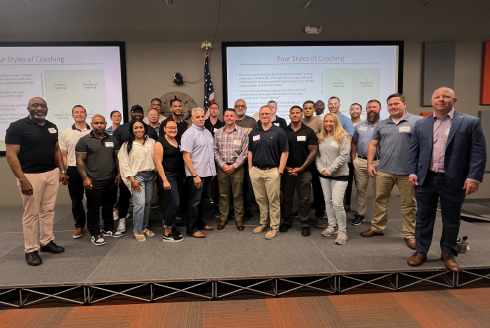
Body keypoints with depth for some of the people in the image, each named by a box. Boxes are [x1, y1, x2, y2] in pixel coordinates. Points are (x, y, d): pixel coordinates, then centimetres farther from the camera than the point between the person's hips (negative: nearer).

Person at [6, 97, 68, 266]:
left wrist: (62, 171, 9)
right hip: (31, 176, -5)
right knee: (31, 214, 2)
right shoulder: (17, 127, -9)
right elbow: (11, 155, -13)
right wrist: (22, 179, -20)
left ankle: (47, 242, 25)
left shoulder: (52, 127, 10)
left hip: (52, 173, 6)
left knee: (48, 210, 12)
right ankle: (31, 250, 13)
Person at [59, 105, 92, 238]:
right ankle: (79, 225, 23)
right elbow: (63, 155, 6)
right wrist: (64, 172, -2)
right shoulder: (65, 133, 6)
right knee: (76, 199, 9)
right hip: (73, 169, 1)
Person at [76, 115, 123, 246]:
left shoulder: (113, 140, 10)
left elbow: (117, 157, 14)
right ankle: (95, 234, 15)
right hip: (94, 182, -4)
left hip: (111, 181, 5)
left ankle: (109, 229, 31)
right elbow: (80, 160, -7)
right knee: (93, 208, 4)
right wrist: (85, 178, -12)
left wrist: (119, 173, 6)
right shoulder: (84, 140, -4)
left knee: (109, 206, 16)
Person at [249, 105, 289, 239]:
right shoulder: (254, 133, 11)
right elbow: (250, 152, 14)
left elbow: (284, 153, -6)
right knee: (260, 199, 13)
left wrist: (280, 172, -11)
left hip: (272, 171, -4)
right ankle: (263, 223, 28)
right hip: (256, 171, 5)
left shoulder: (279, 132, -3)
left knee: (273, 201, 2)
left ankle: (274, 227, 13)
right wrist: (250, 169, 7)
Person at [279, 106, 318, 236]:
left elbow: (313, 151, -2)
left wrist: (301, 168, -9)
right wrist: (285, 167, -5)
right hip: (286, 171, 1)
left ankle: (305, 224, 15)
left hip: (304, 171, -1)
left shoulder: (309, 132, 1)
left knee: (304, 200, 4)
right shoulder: (283, 131, 4)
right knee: (286, 198, 9)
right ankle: (286, 221, 24)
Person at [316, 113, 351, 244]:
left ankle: (342, 230, 5)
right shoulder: (320, 138, 10)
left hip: (339, 175, -5)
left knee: (337, 203, -10)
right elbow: (317, 155, 10)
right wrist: (320, 168, -6)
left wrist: (330, 169, -16)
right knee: (328, 201, 13)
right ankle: (332, 226, 28)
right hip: (324, 175, 5)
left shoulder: (343, 137, -6)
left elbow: (343, 156, -13)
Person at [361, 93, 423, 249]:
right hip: (383, 170, 4)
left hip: (407, 171, -3)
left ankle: (410, 234, 18)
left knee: (409, 204, 7)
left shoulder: (417, 121, -3)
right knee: (380, 200, 12)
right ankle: (377, 227, 26)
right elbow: (373, 145, 14)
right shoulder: (381, 124, 10)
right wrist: (370, 164, 6)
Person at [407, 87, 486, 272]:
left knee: (451, 220, 11)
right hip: (425, 180, 2)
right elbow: (413, 151, 9)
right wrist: (412, 172, -2)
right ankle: (420, 251, 23)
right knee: (423, 218, 10)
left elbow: (478, 152, -5)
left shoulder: (470, 122, -1)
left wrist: (474, 177, -12)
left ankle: (448, 253, 29)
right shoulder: (421, 124, 8)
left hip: (454, 181, -2)